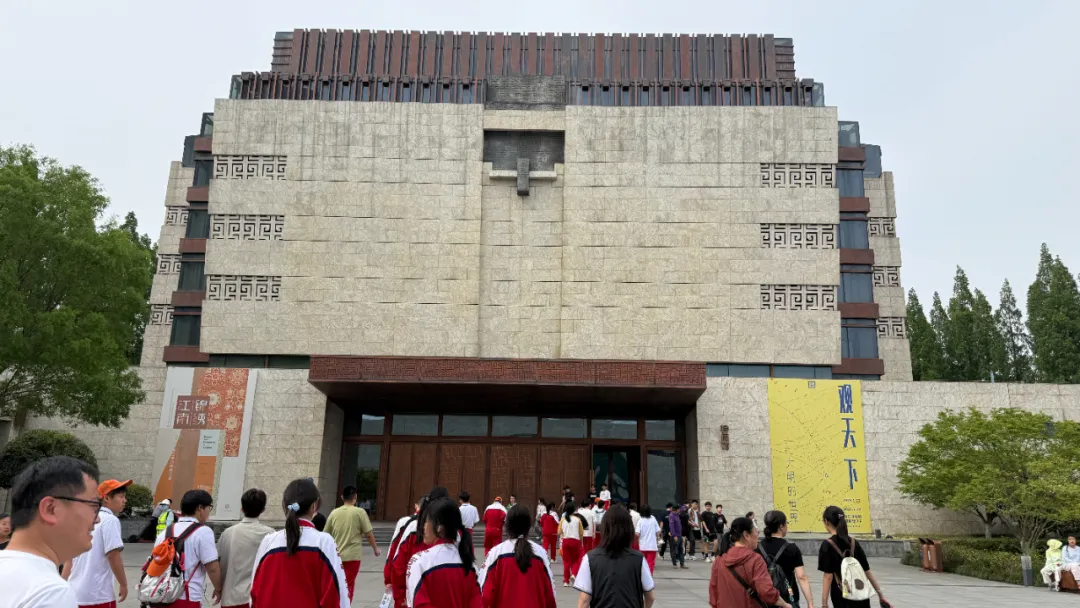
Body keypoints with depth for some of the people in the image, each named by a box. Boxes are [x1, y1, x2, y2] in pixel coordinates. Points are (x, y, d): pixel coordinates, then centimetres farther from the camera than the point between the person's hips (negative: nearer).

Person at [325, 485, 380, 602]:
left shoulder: (334, 513, 1)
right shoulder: (359, 512, -9)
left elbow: (326, 534, 9)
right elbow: (369, 534, -7)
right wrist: (375, 548, 8)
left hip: (337, 556, 4)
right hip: (352, 555, -4)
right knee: (348, 585, 6)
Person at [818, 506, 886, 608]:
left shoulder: (827, 544, -9)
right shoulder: (853, 542, 7)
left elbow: (828, 576, -14)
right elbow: (867, 571, 10)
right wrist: (880, 595, 18)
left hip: (843, 599, -5)